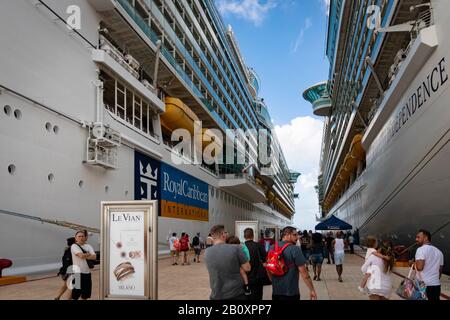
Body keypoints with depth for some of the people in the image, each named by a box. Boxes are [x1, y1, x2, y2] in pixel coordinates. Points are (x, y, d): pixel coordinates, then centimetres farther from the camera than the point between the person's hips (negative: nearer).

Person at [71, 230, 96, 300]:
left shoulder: (88, 246, 9)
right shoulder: (74, 246, -6)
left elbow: (94, 257, -4)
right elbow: (81, 255, -21)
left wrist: (84, 255, -13)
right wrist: (88, 254, -4)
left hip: (87, 272, 6)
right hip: (78, 272, -5)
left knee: (85, 295, 13)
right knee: (75, 295, -3)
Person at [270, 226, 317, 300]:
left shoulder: (273, 248, 3)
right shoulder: (295, 249, -16)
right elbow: (304, 272, -17)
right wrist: (312, 290, -9)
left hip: (275, 292, 5)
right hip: (291, 293, -5)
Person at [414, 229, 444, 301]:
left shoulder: (421, 249, -9)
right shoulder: (439, 252, 17)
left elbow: (419, 267, -21)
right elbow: (440, 270, 21)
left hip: (423, 285, -8)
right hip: (436, 285, 8)